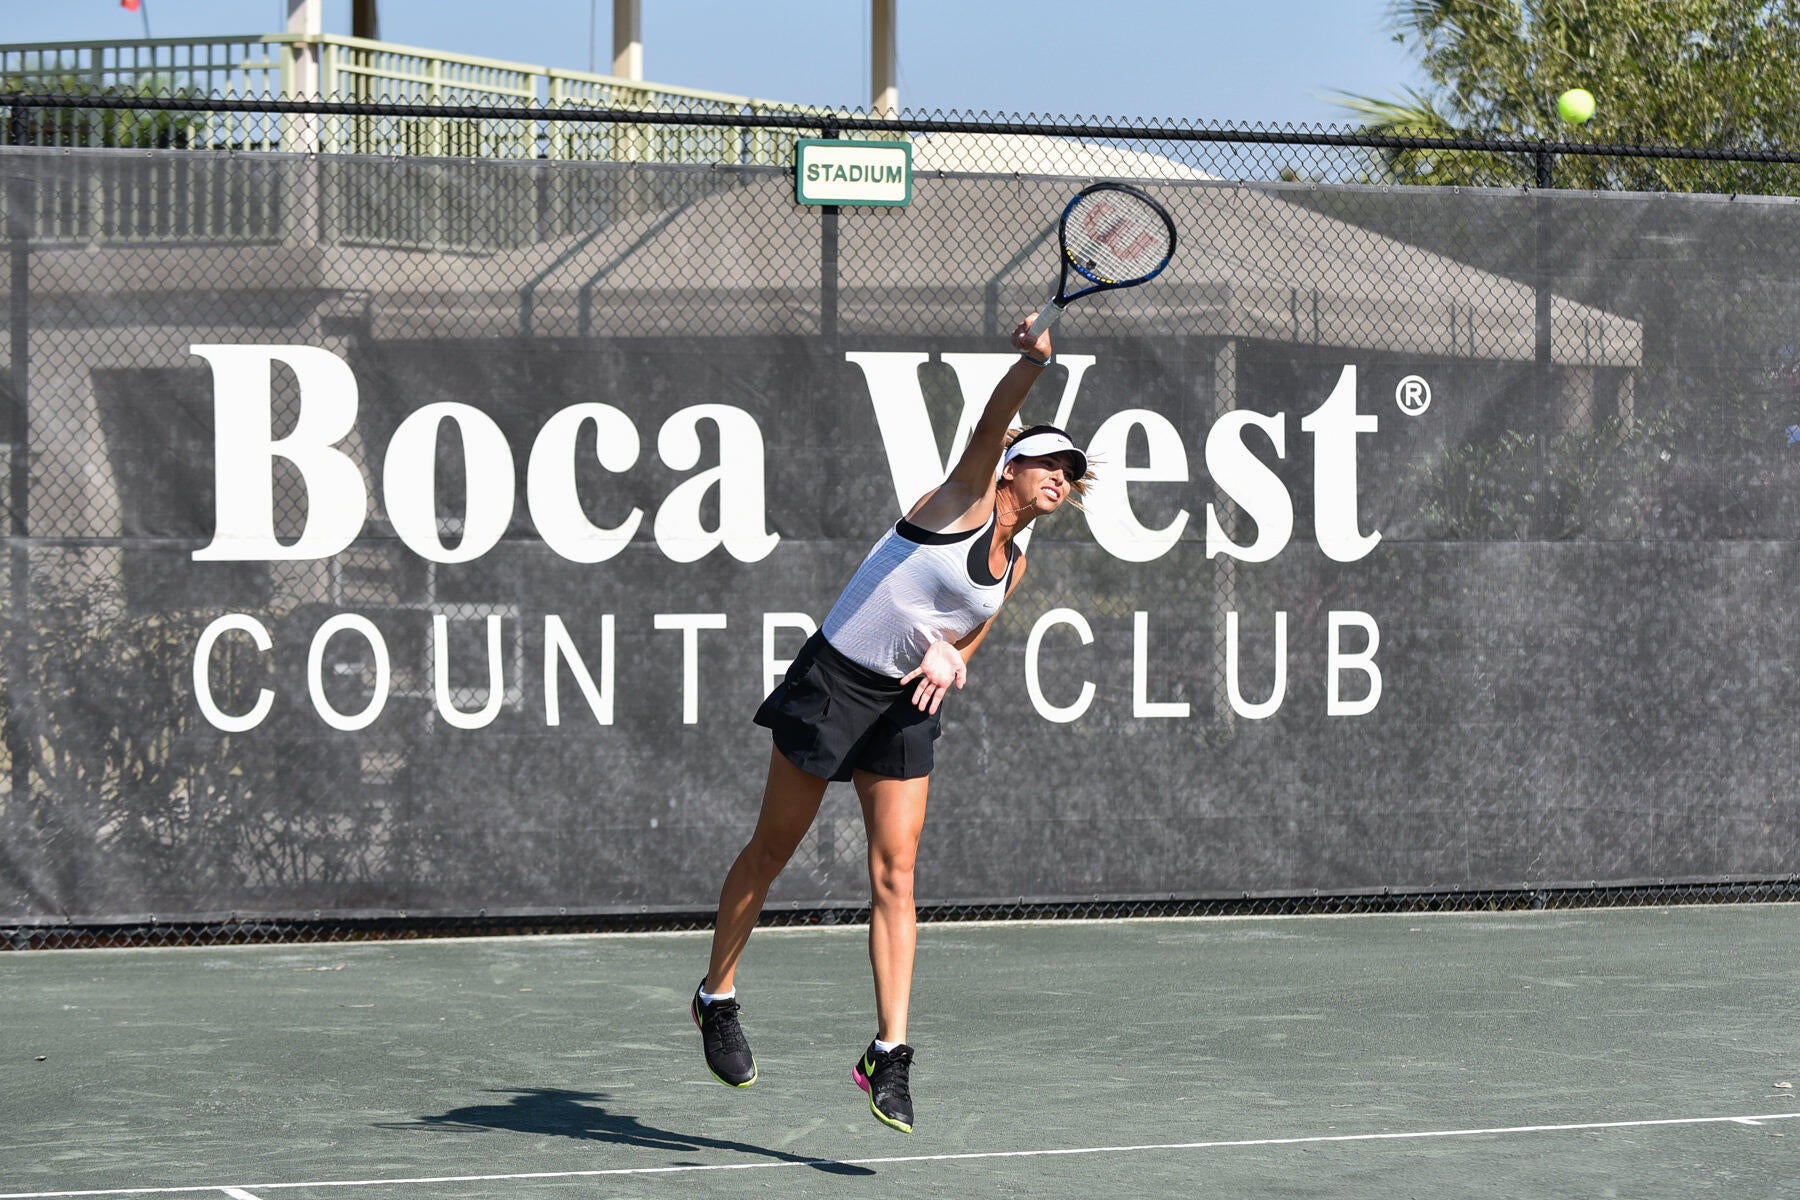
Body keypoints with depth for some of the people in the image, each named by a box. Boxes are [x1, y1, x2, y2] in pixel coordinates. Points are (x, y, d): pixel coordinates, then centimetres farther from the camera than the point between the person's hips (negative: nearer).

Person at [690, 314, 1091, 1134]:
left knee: (895, 873, -5)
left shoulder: (1012, 567, 13)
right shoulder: (967, 498, -7)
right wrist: (1033, 361, -43)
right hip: (832, 684, -6)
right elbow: (994, 417, -25)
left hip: (906, 707, 6)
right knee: (772, 851, 6)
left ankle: (888, 1056, -9)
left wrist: (950, 658, -4)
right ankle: (716, 998, 25)